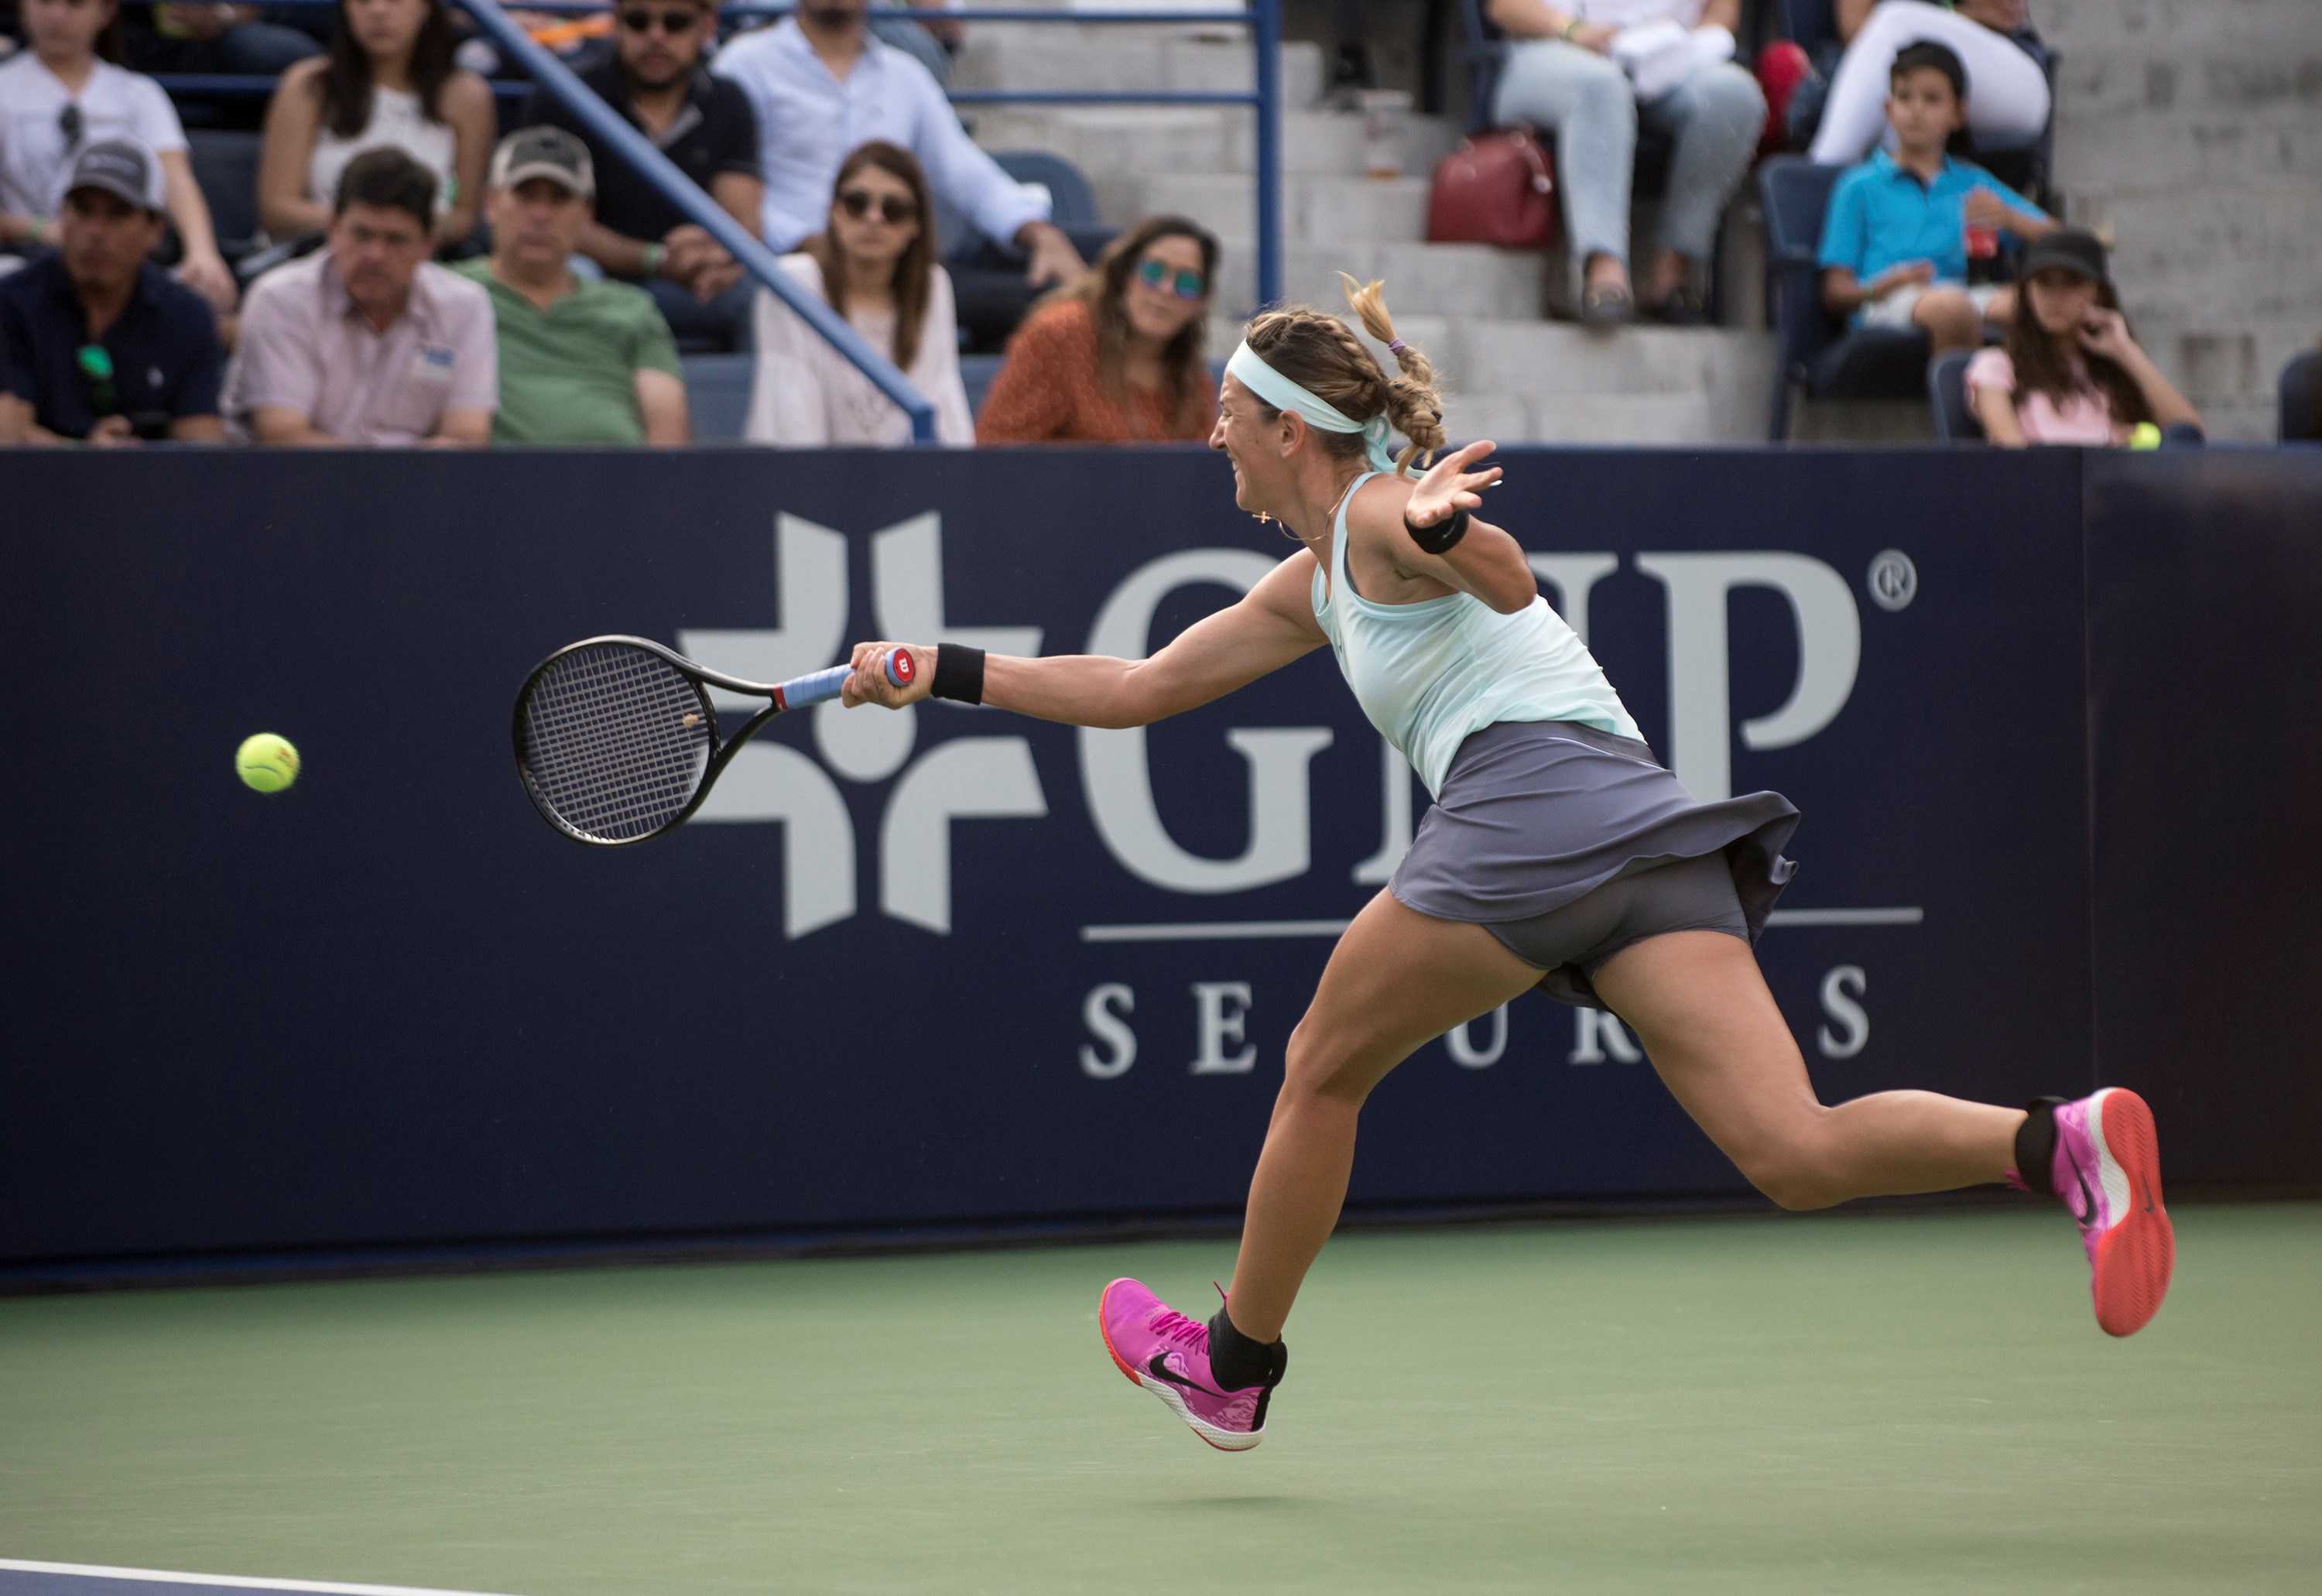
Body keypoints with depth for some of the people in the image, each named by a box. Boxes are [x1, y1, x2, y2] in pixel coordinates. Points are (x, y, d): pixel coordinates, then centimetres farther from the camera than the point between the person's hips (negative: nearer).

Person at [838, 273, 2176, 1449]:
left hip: (1534, 799, -8)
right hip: (1648, 823, 8)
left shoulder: (1382, 515, 4)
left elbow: (1508, 577, -20)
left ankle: (1235, 1362, 29)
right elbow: (1135, 689, 36)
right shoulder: (1316, 584, 31)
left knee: (1325, 1070, 14)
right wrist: (945, 672, 34)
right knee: (1800, 1158, -9)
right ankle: (2061, 1143, -29)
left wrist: (1436, 528, -42)